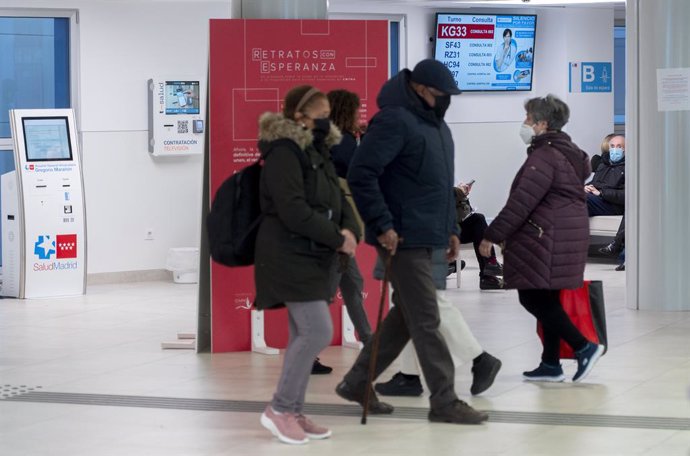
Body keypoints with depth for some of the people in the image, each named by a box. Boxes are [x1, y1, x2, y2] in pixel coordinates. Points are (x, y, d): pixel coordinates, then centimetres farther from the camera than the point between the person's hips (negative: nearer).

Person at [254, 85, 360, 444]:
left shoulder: (318, 153, 15)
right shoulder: (284, 152, -15)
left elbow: (338, 201, 14)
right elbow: (294, 212, -23)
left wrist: (350, 230, -8)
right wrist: (337, 238, -17)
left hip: (312, 257, 10)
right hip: (289, 257, -10)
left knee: (304, 335, 11)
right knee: (318, 332, -13)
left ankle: (293, 412, 18)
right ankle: (279, 409, -2)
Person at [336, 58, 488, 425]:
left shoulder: (435, 124, 16)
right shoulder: (395, 121, -15)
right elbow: (361, 174, -21)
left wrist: (451, 228, 19)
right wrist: (382, 226, -21)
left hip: (426, 238, 10)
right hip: (403, 239, -10)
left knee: (407, 315, 15)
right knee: (425, 320, -5)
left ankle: (357, 382, 25)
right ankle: (444, 401, 0)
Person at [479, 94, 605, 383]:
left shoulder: (544, 156, -15)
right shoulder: (568, 153, 17)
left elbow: (522, 202, -21)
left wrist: (492, 235, -17)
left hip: (546, 238, -10)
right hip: (569, 233, 10)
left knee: (533, 297, -7)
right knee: (546, 300, 13)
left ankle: (584, 348, -10)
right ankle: (550, 365, 15)